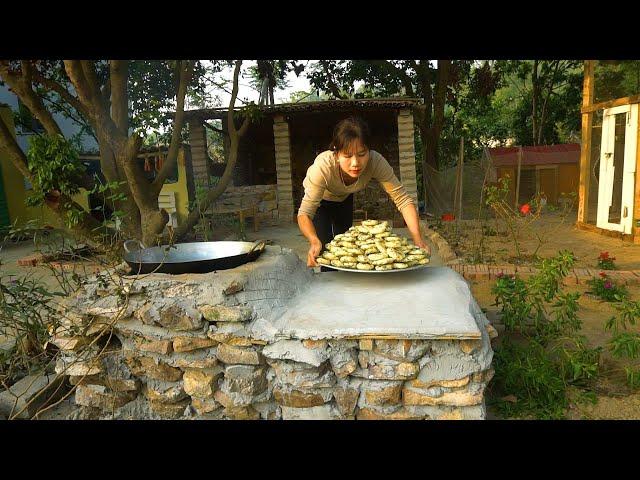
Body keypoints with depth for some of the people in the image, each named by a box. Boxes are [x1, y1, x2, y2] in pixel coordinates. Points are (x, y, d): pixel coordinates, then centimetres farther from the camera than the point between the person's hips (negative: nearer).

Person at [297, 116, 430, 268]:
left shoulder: (376, 162, -37)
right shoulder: (323, 167, -44)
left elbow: (403, 200, -34)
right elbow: (305, 213, -45)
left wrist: (417, 238, -47)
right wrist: (314, 242, -65)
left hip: (344, 198, 3)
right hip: (319, 198, -3)